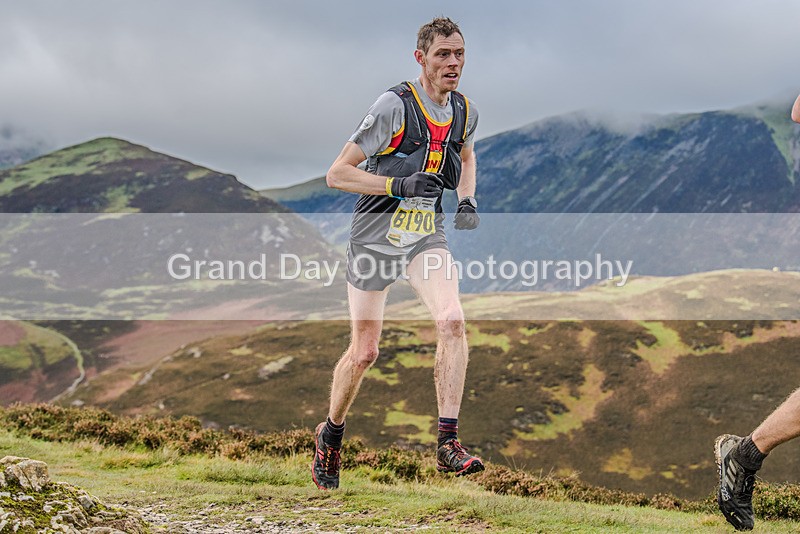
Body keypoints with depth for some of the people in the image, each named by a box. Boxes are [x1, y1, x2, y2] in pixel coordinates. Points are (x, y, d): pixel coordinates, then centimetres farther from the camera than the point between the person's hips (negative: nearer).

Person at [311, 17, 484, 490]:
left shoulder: (466, 111, 1)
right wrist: (399, 185, -28)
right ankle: (331, 434, 29)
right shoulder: (395, 105, -17)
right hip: (375, 234, -4)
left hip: (427, 235, 4)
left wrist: (468, 201, 7)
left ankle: (448, 443, -19)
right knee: (365, 351, 3)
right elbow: (337, 174, -16)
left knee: (453, 322, -21)